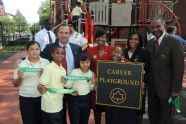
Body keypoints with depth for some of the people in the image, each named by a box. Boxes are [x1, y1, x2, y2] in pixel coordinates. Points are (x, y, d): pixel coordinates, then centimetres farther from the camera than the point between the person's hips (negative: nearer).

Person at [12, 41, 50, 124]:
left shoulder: (46, 62, 1)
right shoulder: (21, 64, -3)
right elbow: (15, 84, 3)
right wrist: (20, 78, -18)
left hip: (42, 97, 1)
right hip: (26, 99, -1)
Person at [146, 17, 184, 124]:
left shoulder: (174, 42, -11)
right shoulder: (150, 43, 9)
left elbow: (179, 67, -14)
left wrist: (176, 89, -15)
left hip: (167, 88, -5)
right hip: (152, 87, 6)